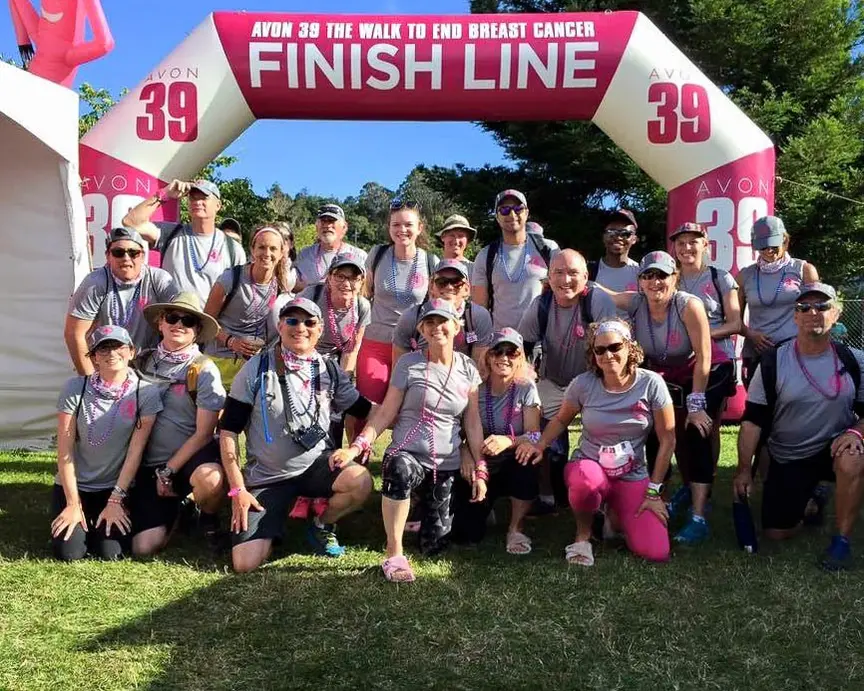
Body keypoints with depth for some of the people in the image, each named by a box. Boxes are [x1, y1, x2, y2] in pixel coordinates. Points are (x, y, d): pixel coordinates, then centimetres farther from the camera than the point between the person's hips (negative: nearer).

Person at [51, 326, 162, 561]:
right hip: (74, 484, 0)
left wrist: (115, 501, -12)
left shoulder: (146, 393, -11)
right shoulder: (75, 389, -11)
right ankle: (83, 520, 18)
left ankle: (100, 521, 18)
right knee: (68, 552, -15)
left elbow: (135, 451, -10)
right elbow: (65, 451, -9)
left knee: (111, 552, -15)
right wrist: (73, 504, -11)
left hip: (116, 487, 0)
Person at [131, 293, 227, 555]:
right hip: (149, 464, 3)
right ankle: (175, 506, 21)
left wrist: (168, 471, -11)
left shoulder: (204, 370, -5)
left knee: (211, 478, -38)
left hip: (192, 457, -3)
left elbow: (203, 433, -8)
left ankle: (208, 518, -2)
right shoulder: (143, 362, 5)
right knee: (144, 547, -12)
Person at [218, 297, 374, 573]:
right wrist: (237, 489, -10)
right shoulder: (256, 370, -7)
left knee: (361, 482, -29)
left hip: (316, 464, 2)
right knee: (246, 563, -16)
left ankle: (323, 525, 4)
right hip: (266, 477, -2)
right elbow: (228, 431, -5)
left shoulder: (329, 371, 2)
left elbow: (365, 410, 11)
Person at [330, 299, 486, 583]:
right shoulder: (408, 364, -5)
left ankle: (426, 511, 41)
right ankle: (395, 555, -26)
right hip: (408, 453, -3)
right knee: (399, 470, -41)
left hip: (447, 465, 3)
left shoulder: (467, 368, 3)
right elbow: (386, 412, -6)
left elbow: (473, 423, 6)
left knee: (433, 545, 5)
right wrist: (357, 446, -19)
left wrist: (480, 469, 3)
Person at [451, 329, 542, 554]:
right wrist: (465, 454, -28)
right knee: (467, 533, -17)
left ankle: (517, 528, -13)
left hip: (514, 467, 0)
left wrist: (508, 441, -35)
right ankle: (486, 507, 21)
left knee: (526, 459, -36)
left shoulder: (526, 388, -6)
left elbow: (534, 435, -14)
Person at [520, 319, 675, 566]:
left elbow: (667, 440, -5)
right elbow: (561, 419, 9)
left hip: (633, 477, 1)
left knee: (656, 552, -16)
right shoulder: (583, 384, -9)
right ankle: (583, 535, -7)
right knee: (587, 479, -41)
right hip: (589, 466, -1)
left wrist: (654, 491, -5)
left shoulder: (651, 383, -11)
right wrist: (540, 445, -11)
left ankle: (615, 515, 18)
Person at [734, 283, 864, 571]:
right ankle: (809, 501, 33)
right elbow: (753, 420, -6)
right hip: (786, 460, 1)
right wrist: (744, 469, -8)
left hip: (834, 449, -1)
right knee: (776, 533, -1)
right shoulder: (773, 363, -9)